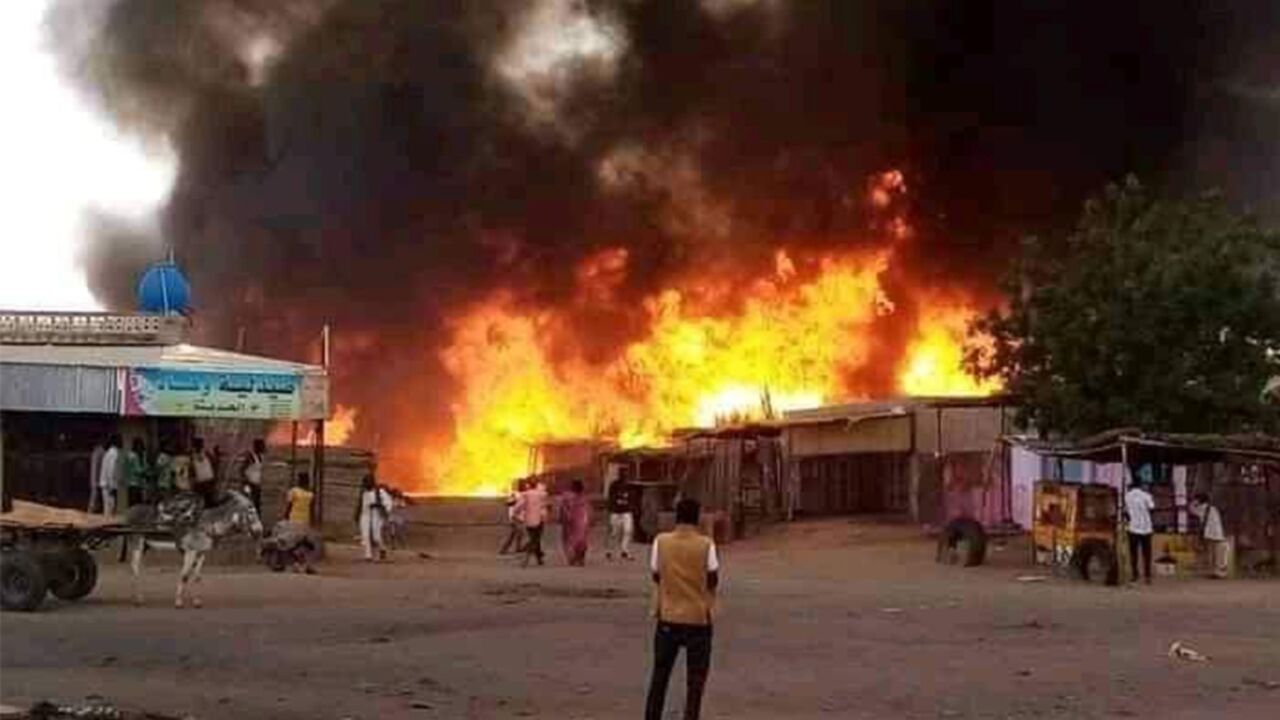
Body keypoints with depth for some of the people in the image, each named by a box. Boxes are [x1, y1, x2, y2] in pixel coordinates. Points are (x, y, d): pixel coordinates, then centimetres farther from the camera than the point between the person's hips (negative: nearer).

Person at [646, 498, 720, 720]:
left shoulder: (661, 542, -5)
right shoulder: (706, 545, -10)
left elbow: (656, 575, 3)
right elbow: (714, 581, -6)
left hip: (668, 617, 2)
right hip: (698, 618, -2)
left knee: (660, 674, 15)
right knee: (695, 678, 7)